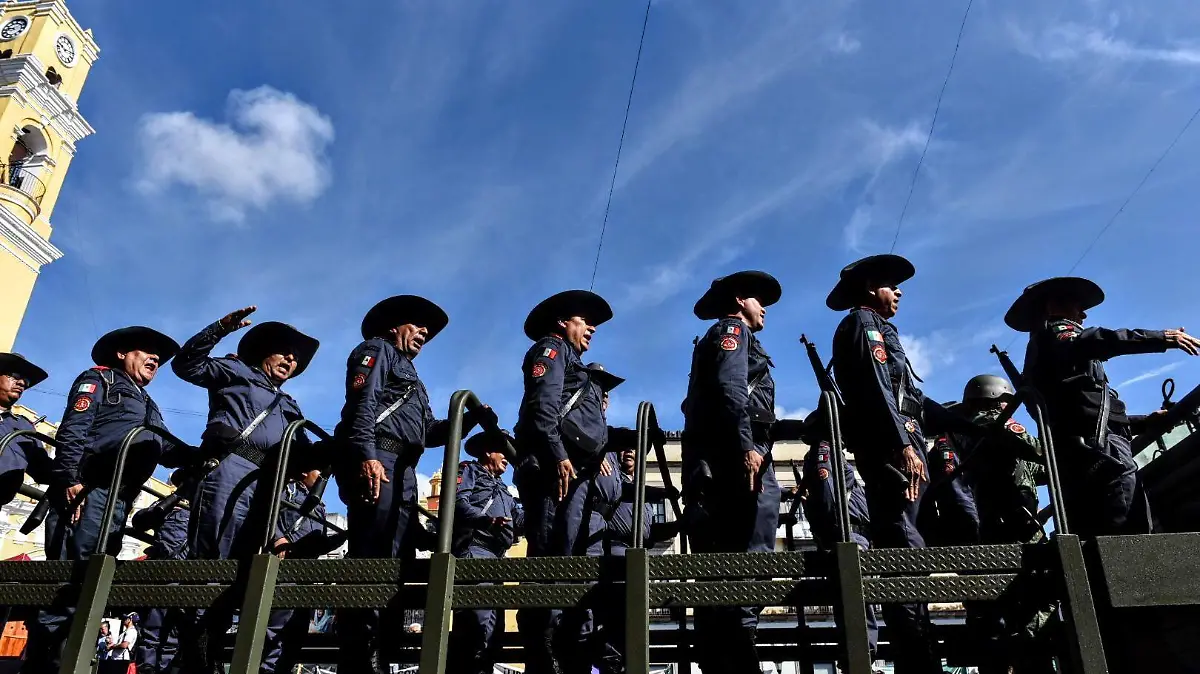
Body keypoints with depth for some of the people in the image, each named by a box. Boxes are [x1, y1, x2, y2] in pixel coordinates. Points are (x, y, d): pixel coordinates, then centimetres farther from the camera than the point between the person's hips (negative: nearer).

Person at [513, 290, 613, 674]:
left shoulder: (574, 365, 34)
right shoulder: (551, 349, 7)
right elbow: (542, 404, -11)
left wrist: (596, 455, 13)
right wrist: (558, 454, -21)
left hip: (577, 472, 9)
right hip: (554, 465, -9)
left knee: (572, 559, 4)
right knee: (549, 557, -13)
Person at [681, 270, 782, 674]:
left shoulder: (715, 341, 33)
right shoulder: (732, 329, 6)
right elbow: (730, 388, -13)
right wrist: (747, 446, -23)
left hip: (712, 463, 10)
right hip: (732, 457, -10)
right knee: (749, 559, -16)